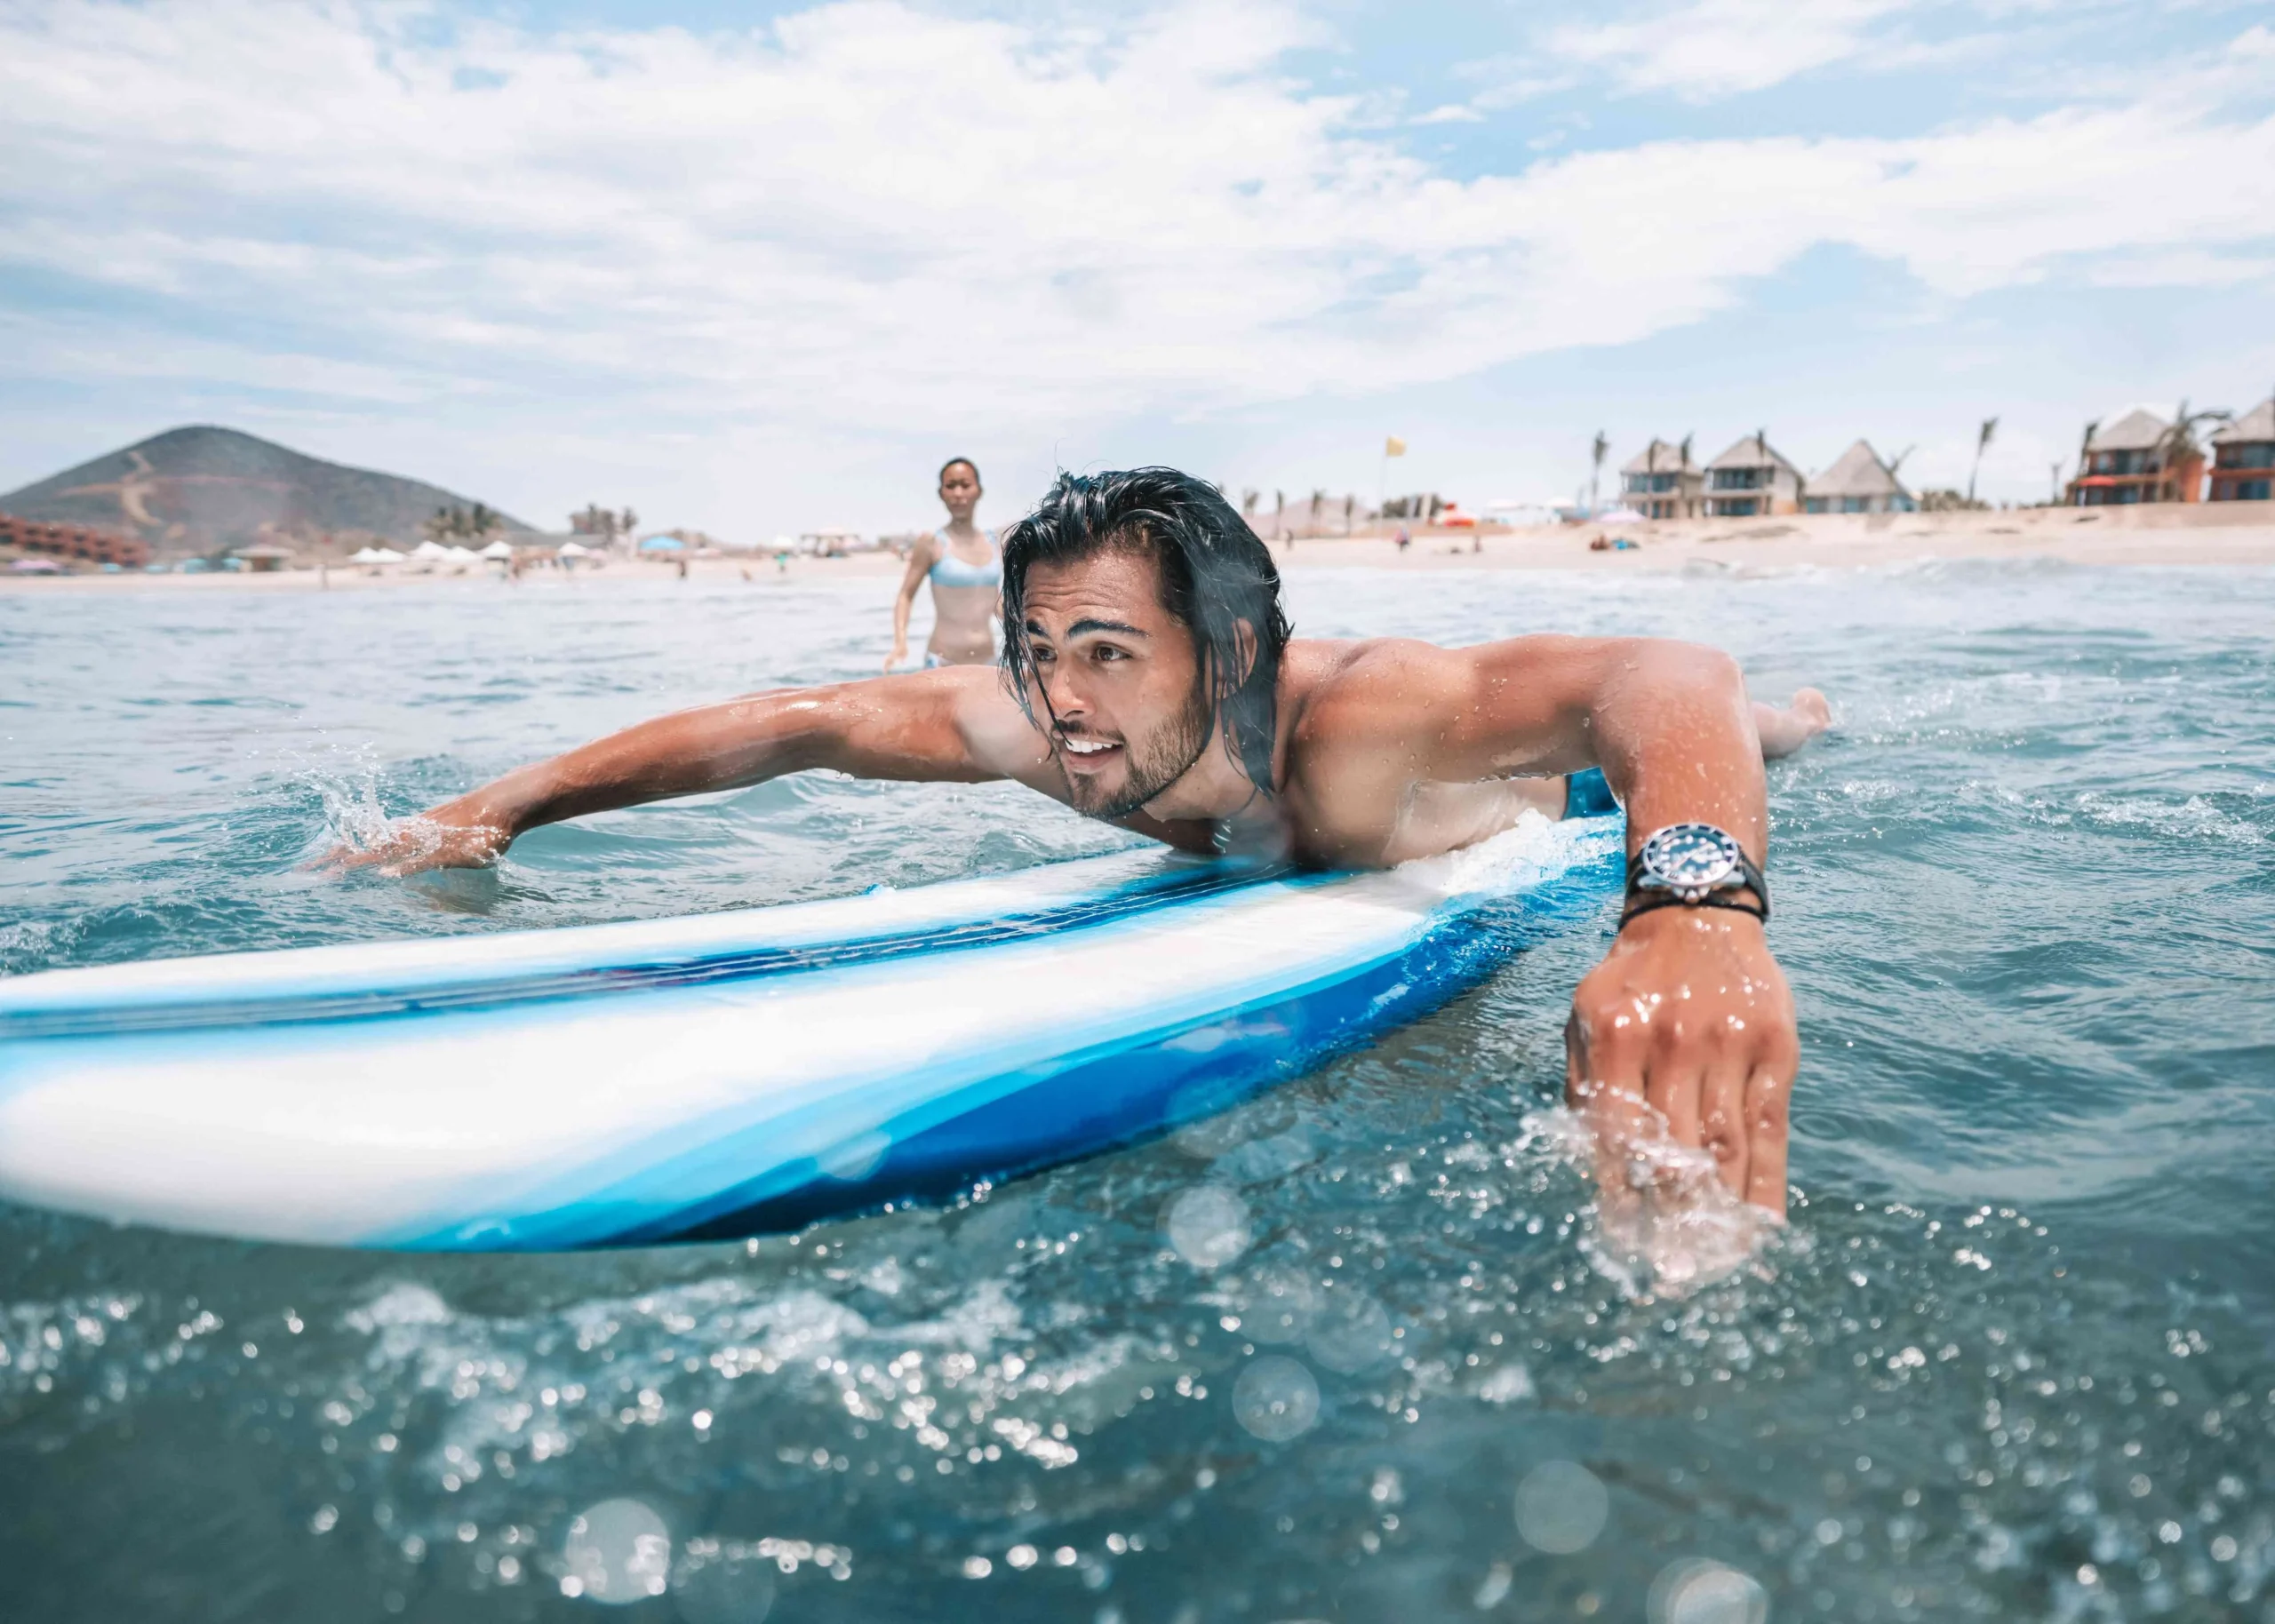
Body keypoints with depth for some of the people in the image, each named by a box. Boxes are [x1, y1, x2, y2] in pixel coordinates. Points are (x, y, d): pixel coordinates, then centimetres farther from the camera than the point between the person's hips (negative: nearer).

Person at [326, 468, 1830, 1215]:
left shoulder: (1346, 721, -51)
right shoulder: (1055, 727, -35)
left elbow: (1656, 679, -66)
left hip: (1571, 802, -4)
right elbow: (800, 720, -29)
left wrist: (1699, 903, -87)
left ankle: (1786, 714, 60)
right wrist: (501, 807, -30)